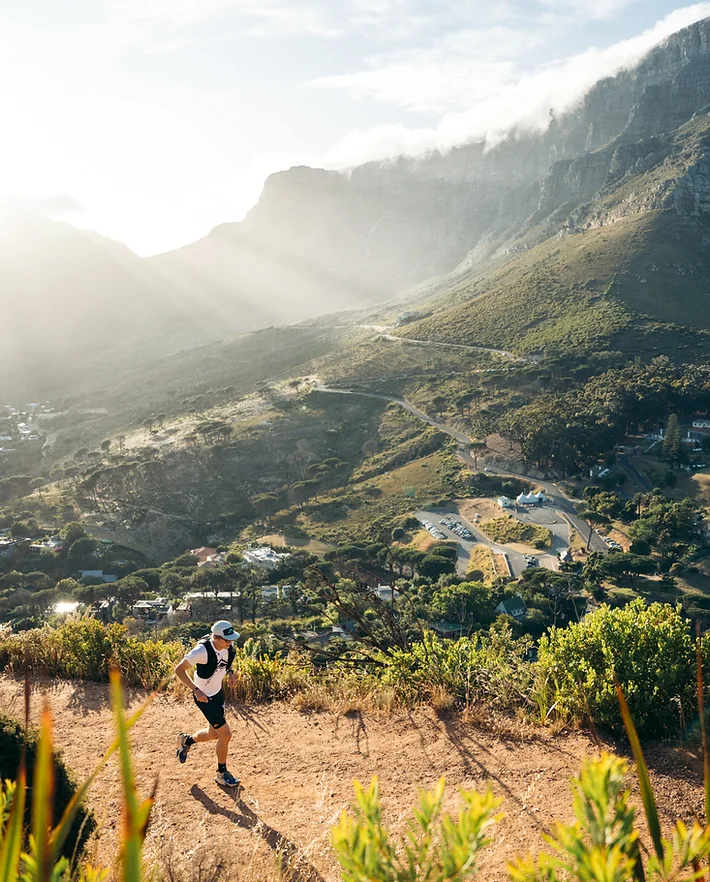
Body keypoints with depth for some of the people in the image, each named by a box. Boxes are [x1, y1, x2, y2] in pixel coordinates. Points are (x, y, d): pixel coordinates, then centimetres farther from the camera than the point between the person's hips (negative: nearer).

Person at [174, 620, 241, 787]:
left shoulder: (228, 646, -12)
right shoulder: (202, 650, -32)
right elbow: (179, 669, -24)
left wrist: (229, 671, -3)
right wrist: (196, 690, -29)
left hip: (218, 692, 7)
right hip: (204, 697, -7)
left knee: (214, 734, 20)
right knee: (226, 735, -6)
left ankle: (186, 740, 48)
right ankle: (222, 774, 16)